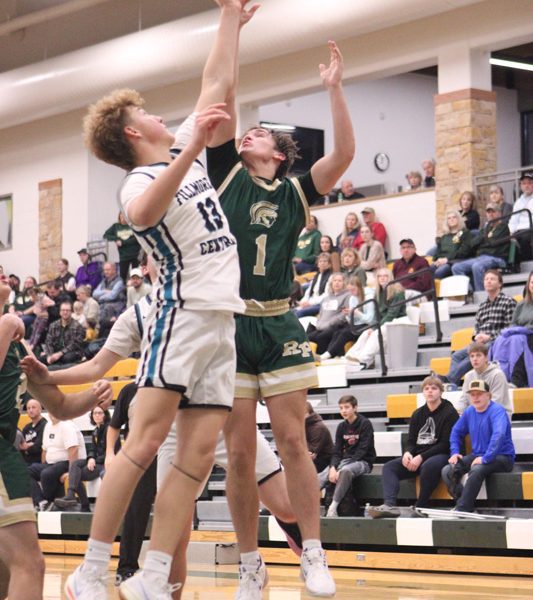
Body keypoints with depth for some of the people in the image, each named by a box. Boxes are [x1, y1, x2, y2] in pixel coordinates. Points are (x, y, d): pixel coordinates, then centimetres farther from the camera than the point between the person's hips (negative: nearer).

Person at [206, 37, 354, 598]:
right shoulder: (226, 175, 10)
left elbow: (343, 154, -4)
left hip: (279, 327, 0)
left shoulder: (294, 192, 10)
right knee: (239, 451, 1)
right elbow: (222, 97, 1)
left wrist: (334, 88, -7)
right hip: (227, 324, 0)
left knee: (293, 442, -1)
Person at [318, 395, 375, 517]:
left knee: (345, 471, -39)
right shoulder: (341, 427, 10)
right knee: (323, 475, -24)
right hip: (345, 461, 5)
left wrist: (341, 470, -22)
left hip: (363, 462, -5)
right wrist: (333, 468, -18)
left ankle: (333, 507, -40)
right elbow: (337, 451, 5)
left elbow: (362, 451, -15)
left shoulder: (365, 424, -8)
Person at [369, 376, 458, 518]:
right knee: (389, 467, -14)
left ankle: (420, 508, -28)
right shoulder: (418, 414, 17)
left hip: (441, 455, -7)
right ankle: (389, 505, -35)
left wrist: (421, 457, -18)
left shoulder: (449, 413, -3)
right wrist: (407, 453, -10)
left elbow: (446, 444, -11)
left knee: (428, 466, -40)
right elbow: (411, 441, 16)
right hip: (418, 456, 7)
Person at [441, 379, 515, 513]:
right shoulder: (469, 412, 9)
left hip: (502, 457, -8)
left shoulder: (497, 411, -14)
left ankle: (462, 509, -33)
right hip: (477, 455, 8)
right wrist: (454, 452, 7)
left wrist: (485, 459, -35)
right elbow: (456, 432, 23)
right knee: (447, 471, -12)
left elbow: (499, 435, -30)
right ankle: (468, 506, -17)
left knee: (477, 469, -38)